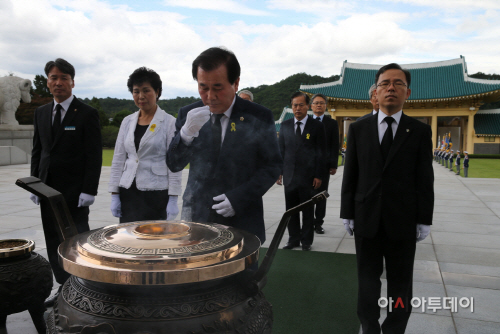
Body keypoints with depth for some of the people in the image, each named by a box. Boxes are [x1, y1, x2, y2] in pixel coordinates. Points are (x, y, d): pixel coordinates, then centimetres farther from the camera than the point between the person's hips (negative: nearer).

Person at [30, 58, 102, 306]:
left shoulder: (87, 114, -7)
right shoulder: (41, 113, 11)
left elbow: (94, 156, -10)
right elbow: (37, 151, 15)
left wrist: (88, 191, -15)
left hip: (74, 192, -6)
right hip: (48, 190, 6)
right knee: (54, 243, 12)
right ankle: (64, 287, 25)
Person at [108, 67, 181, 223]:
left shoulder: (169, 122, -4)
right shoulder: (127, 121, 9)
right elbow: (118, 160, 10)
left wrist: (173, 199, -10)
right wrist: (114, 195, 5)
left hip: (156, 194, -4)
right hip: (128, 192, 4)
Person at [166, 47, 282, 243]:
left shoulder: (260, 117, -4)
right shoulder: (188, 114, 2)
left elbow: (273, 166, -1)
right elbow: (174, 165, 1)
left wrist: (239, 198, -12)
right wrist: (186, 133, -19)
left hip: (242, 223, -1)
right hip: (196, 220, 2)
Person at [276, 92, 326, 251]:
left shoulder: (317, 126, -1)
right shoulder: (285, 126, 8)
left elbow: (321, 152, -1)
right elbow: (281, 150, 10)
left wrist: (319, 175, -6)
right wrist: (279, 172, 4)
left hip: (308, 176, -3)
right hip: (289, 175, 3)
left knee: (308, 210, 8)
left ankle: (306, 240, 21)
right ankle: (293, 239, 23)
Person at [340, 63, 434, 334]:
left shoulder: (420, 131, 0)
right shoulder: (358, 129, 3)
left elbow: (424, 180, 0)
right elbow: (350, 175, 3)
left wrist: (424, 220, -3)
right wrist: (347, 214, 1)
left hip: (403, 221, 0)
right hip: (367, 219, 1)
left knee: (400, 283, 12)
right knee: (367, 280, 12)